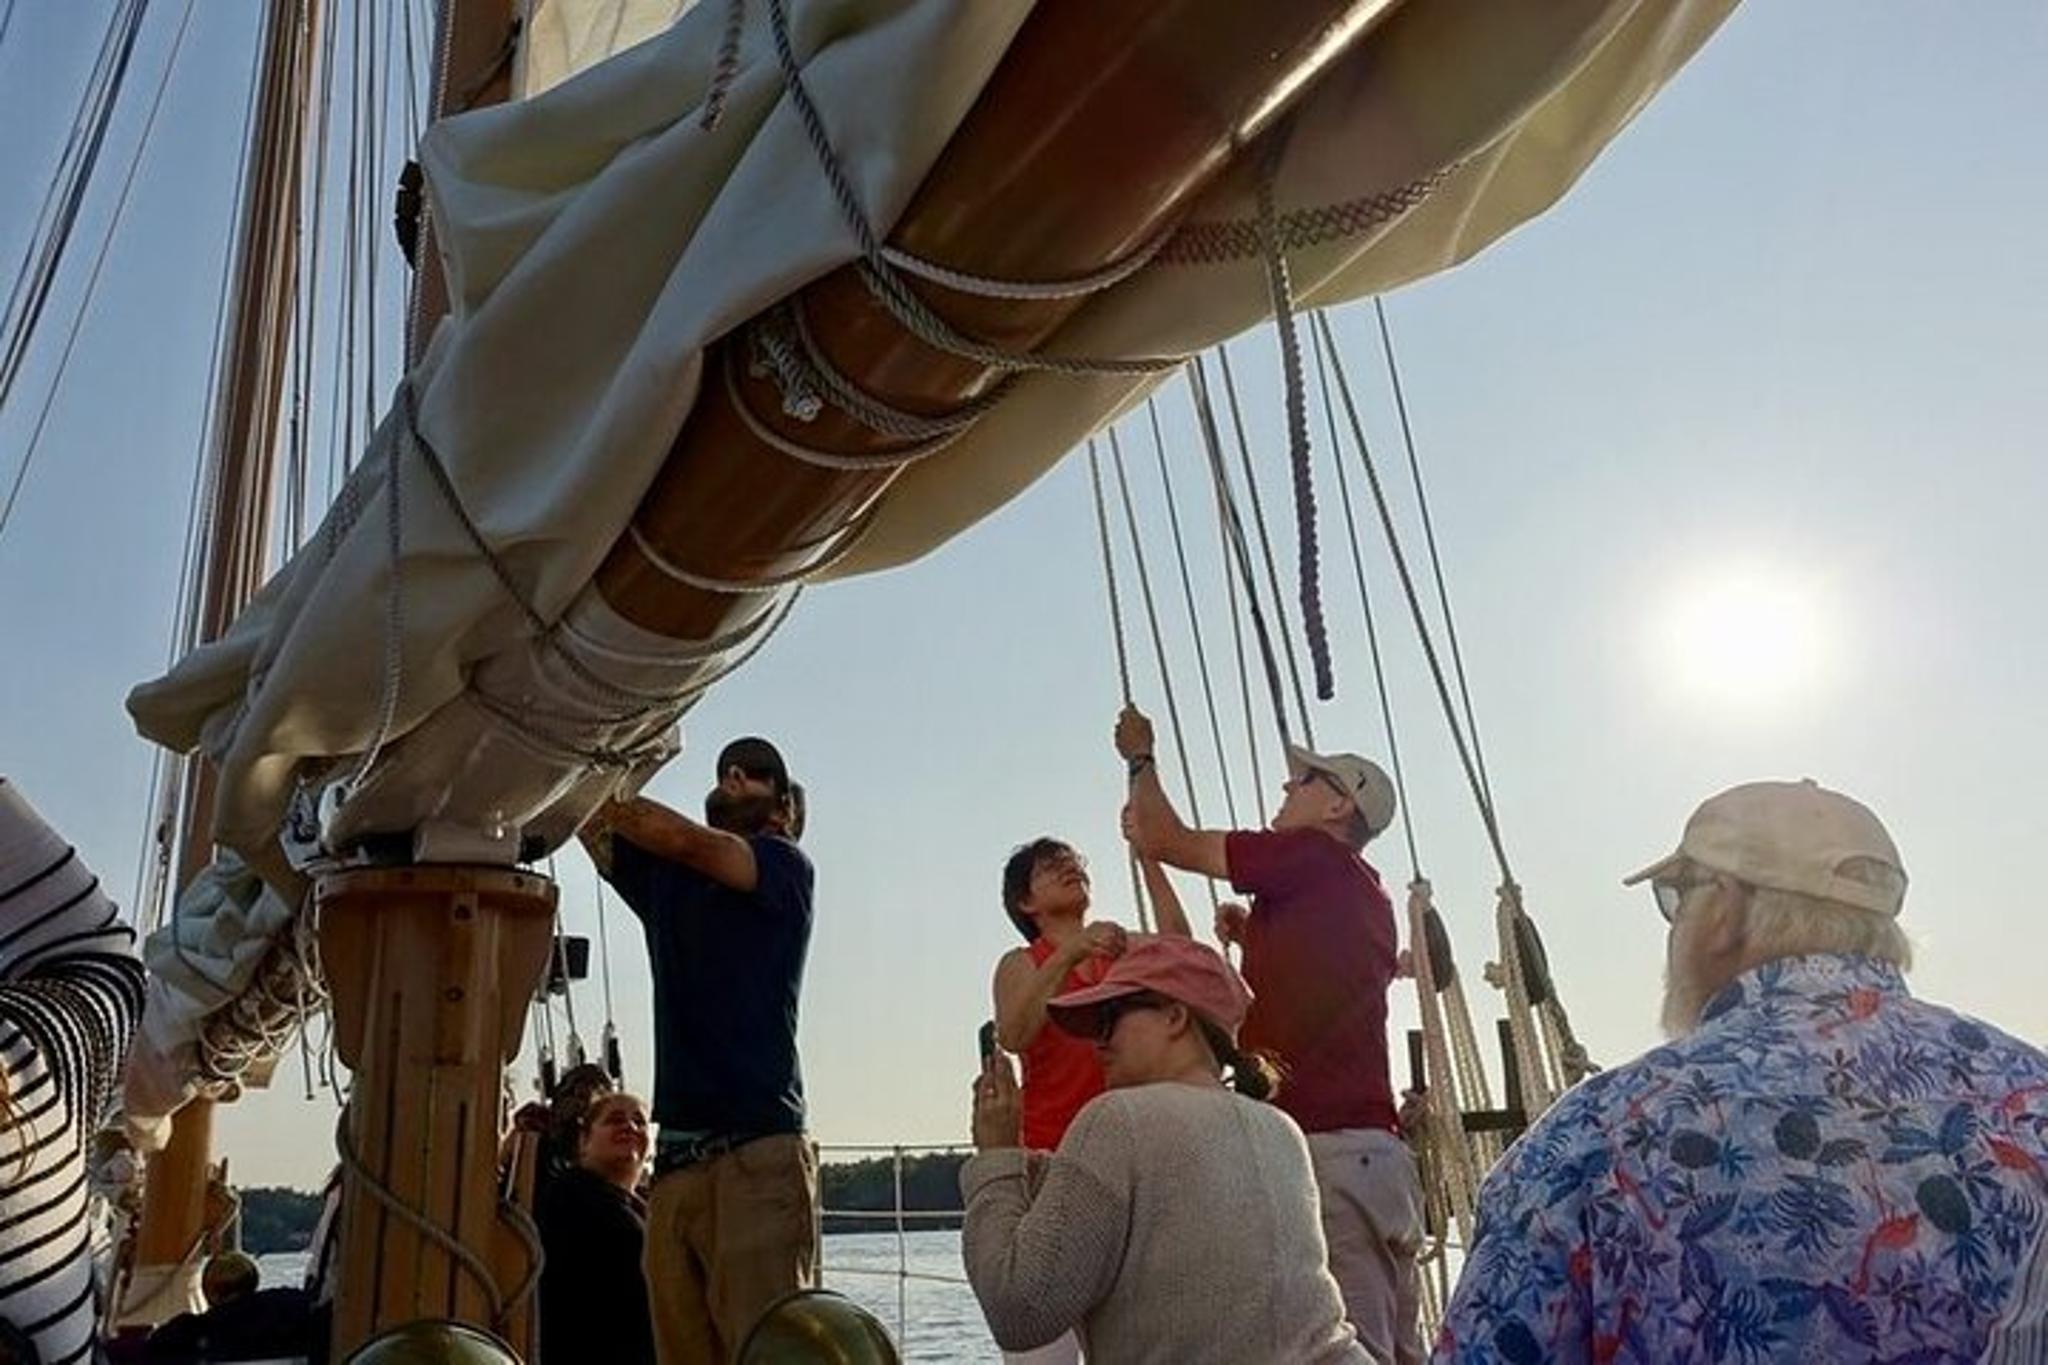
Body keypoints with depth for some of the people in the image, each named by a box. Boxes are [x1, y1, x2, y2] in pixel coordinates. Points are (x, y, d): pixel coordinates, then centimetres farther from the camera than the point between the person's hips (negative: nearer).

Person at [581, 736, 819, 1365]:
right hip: (676, 1162, 6)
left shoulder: (787, 866, 5)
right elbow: (594, 824, 13)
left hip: (757, 1155, -5)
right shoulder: (664, 879, 22)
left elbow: (690, 842, -10)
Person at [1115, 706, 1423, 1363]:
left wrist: (1140, 758, 16)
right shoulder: (1369, 897, 22)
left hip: (1326, 1147, -9)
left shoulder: (1311, 855, -4)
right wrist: (1255, 937, 25)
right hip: (1378, 1148, 10)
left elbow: (1163, 840, 0)